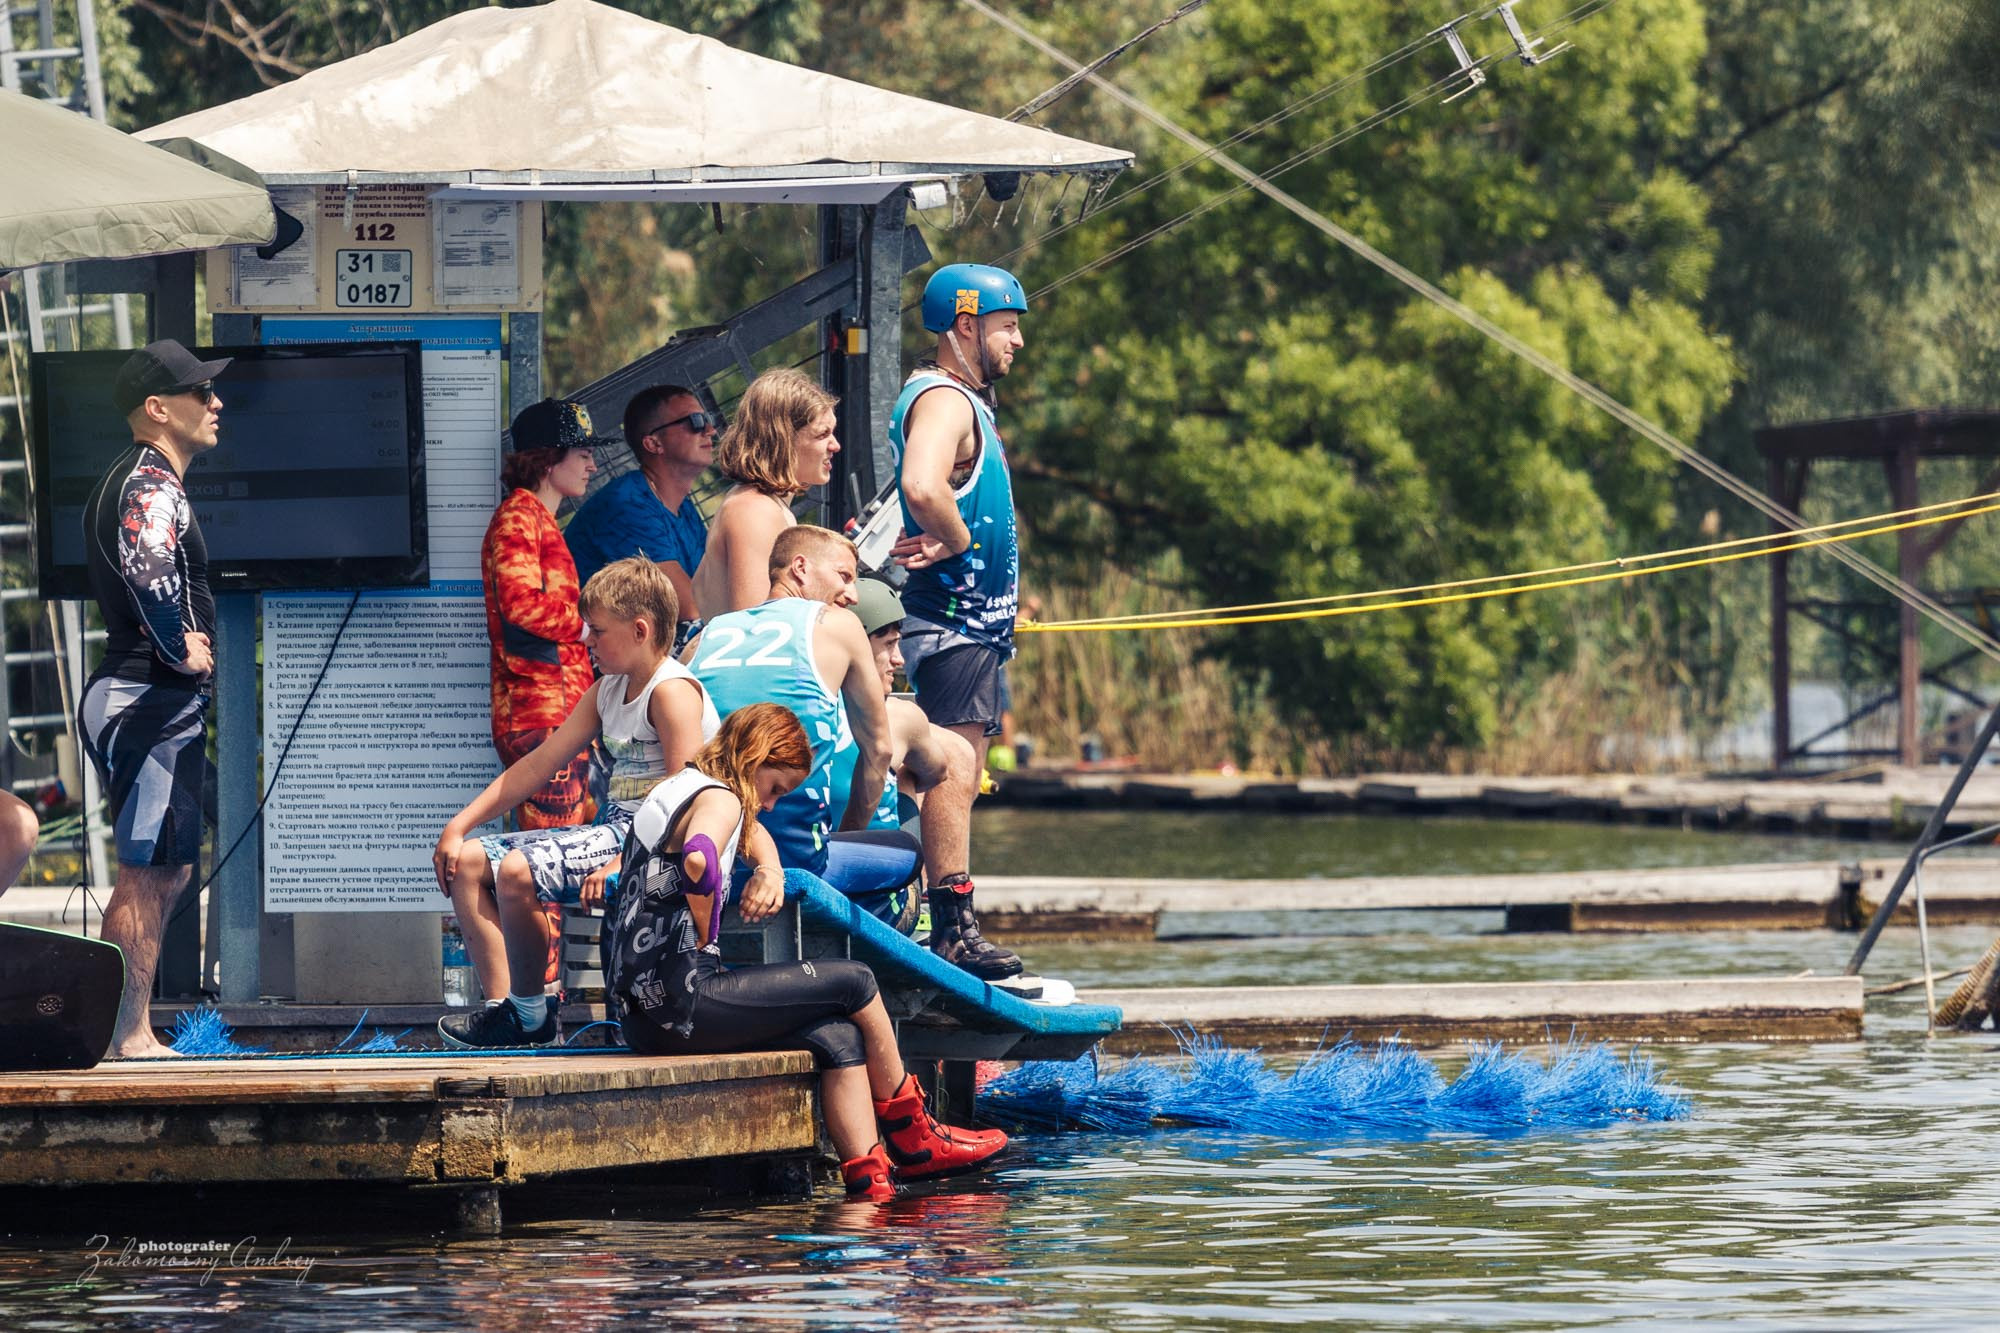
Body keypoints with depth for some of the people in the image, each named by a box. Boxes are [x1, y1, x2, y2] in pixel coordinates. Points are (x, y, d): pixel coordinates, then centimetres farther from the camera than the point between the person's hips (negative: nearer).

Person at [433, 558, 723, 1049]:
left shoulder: (672, 691, -13)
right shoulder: (607, 692, 17)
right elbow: (539, 765, 17)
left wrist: (623, 866, -30)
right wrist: (459, 826, 11)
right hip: (615, 830, 10)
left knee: (516, 871, -29)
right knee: (466, 862, 4)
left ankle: (529, 1016, -15)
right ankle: (502, 1005, -8)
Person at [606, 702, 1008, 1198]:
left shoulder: (675, 790, 22)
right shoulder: (719, 798, -9)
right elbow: (698, 860, -31)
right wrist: (704, 934, -14)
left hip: (640, 1011, 10)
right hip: (680, 999, -10)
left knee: (840, 1041, 7)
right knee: (855, 983, 3)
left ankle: (870, 1178, -2)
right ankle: (911, 1136, 18)